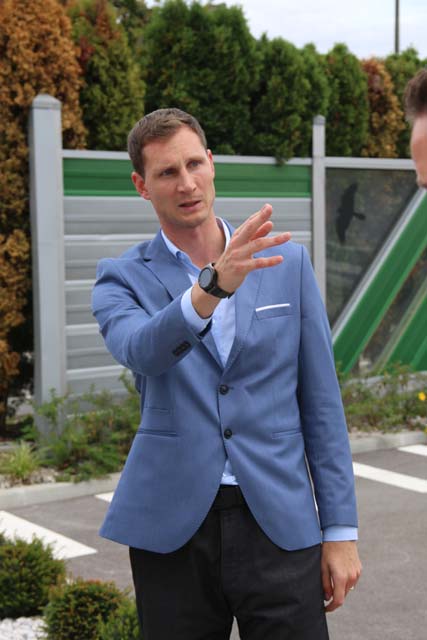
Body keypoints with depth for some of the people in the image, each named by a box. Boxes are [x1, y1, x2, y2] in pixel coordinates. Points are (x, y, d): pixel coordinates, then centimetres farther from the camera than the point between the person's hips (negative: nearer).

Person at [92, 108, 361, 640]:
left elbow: (320, 401, 6)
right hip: (171, 528, 0)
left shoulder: (287, 261, 5)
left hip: (278, 522, 1)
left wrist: (340, 530, 3)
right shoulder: (123, 278, 2)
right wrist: (214, 287, -39)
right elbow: (141, 351, -22)